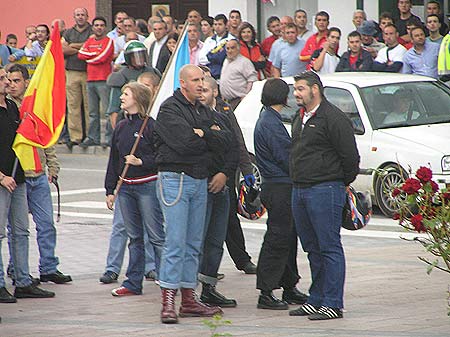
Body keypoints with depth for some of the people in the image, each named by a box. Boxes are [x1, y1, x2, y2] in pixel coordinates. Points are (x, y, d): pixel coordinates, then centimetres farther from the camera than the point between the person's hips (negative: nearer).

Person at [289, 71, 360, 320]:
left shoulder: (333, 118, -10)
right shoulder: (300, 118, 17)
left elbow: (350, 157, -11)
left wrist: (341, 182, 0)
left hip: (325, 190, -9)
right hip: (299, 191, 9)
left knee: (329, 248, -7)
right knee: (312, 249, 12)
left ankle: (333, 304, -7)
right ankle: (316, 300, 18)